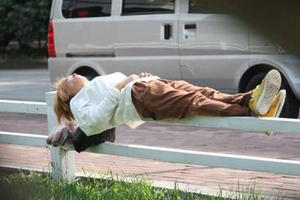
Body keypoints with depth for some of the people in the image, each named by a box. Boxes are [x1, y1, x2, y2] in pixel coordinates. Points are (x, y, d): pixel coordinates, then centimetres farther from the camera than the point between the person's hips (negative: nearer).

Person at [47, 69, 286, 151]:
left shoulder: (108, 78, 45)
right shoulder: (78, 101, 22)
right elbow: (93, 120, 1)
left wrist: (144, 76, 16)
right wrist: (117, 89, -5)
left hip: (153, 83, 7)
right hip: (137, 93, -7)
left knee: (203, 93, -25)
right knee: (194, 102, -33)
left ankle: (252, 100, -50)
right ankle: (250, 113, -55)